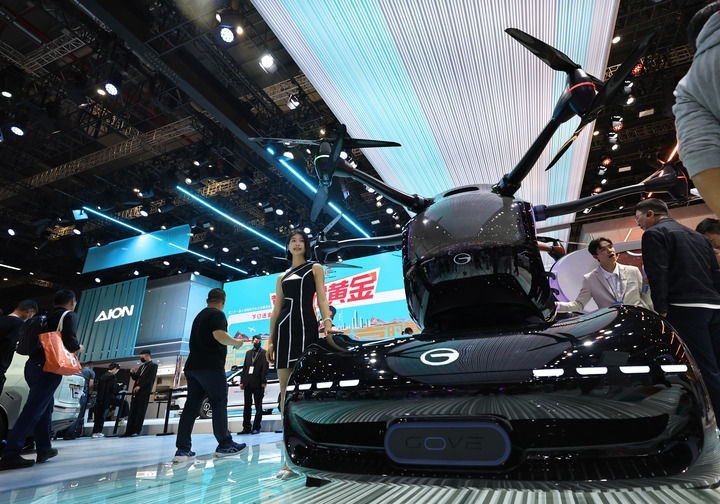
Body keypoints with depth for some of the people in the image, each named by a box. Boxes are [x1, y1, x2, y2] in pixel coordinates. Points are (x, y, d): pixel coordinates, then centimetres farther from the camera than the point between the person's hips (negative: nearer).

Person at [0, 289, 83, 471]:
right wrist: (78, 348, 5)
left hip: (33, 365, 8)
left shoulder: (46, 317, 21)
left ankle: (44, 449, 20)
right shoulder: (69, 315, -2)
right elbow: (69, 340, -15)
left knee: (45, 407, 16)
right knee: (33, 410, -9)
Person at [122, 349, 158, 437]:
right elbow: (136, 378, 22)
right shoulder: (141, 366, 23)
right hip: (136, 391, 7)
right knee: (132, 411, 4)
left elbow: (150, 379, -12)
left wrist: (140, 386, -18)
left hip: (144, 391, -7)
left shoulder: (153, 365, -2)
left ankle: (137, 431, -3)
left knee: (140, 412, -5)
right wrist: (132, 373, 3)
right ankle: (129, 431, 5)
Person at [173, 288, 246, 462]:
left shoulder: (199, 315, 21)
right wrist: (236, 342, -6)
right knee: (219, 403, 0)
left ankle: (183, 449, 5)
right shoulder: (217, 315, -7)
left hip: (193, 366, 8)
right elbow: (219, 335, -23)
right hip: (210, 366, -8)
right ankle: (224, 444, 7)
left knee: (191, 406, 7)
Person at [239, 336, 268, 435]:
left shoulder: (264, 353, 1)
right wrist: (242, 381, 6)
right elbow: (244, 367, 14)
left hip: (258, 383, -5)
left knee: (258, 406, 2)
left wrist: (264, 382, -14)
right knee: (247, 405, 8)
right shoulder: (248, 353, 17)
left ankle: (256, 427, 7)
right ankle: (246, 427, 14)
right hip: (248, 383, 5)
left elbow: (265, 368, -6)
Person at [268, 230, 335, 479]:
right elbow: (276, 310, 18)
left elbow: (322, 299, 1)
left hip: (306, 326, -4)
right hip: (284, 328, 4)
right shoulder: (282, 277, 22)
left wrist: (328, 326, -15)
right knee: (285, 390, -1)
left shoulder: (315, 268, 12)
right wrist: (270, 340, 10)